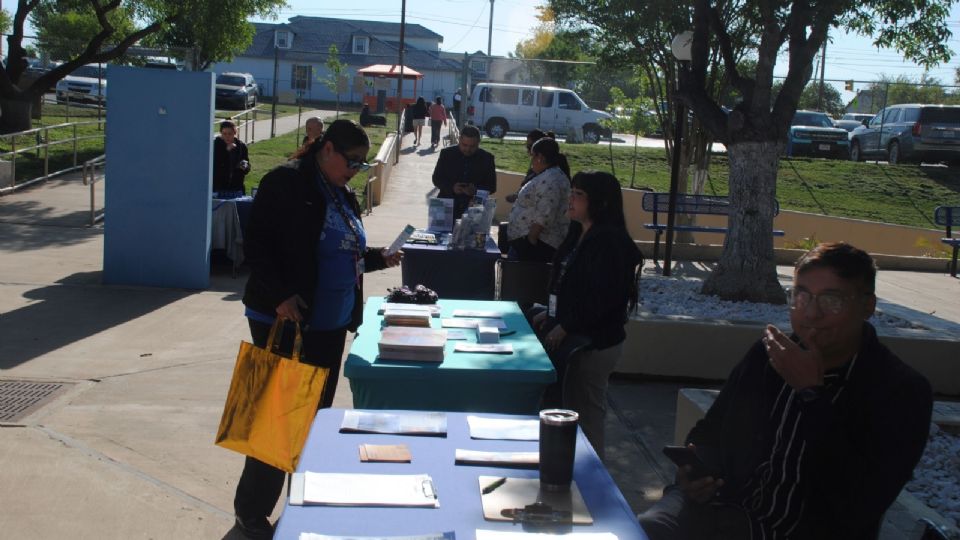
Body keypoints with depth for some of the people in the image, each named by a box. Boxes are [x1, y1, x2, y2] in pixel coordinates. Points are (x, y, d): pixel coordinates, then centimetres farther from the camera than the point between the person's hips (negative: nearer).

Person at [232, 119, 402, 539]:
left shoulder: (341, 195, 12)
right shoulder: (286, 183, -12)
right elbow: (256, 245, -17)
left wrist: (377, 258, 9)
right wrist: (280, 296, -26)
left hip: (330, 325, 8)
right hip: (286, 321, -8)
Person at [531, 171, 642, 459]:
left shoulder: (609, 241, -19)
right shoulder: (580, 235, 12)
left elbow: (601, 298, -24)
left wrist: (564, 327, -18)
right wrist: (551, 313, 13)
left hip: (593, 343, -10)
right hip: (574, 338, 10)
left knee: (585, 412, -1)